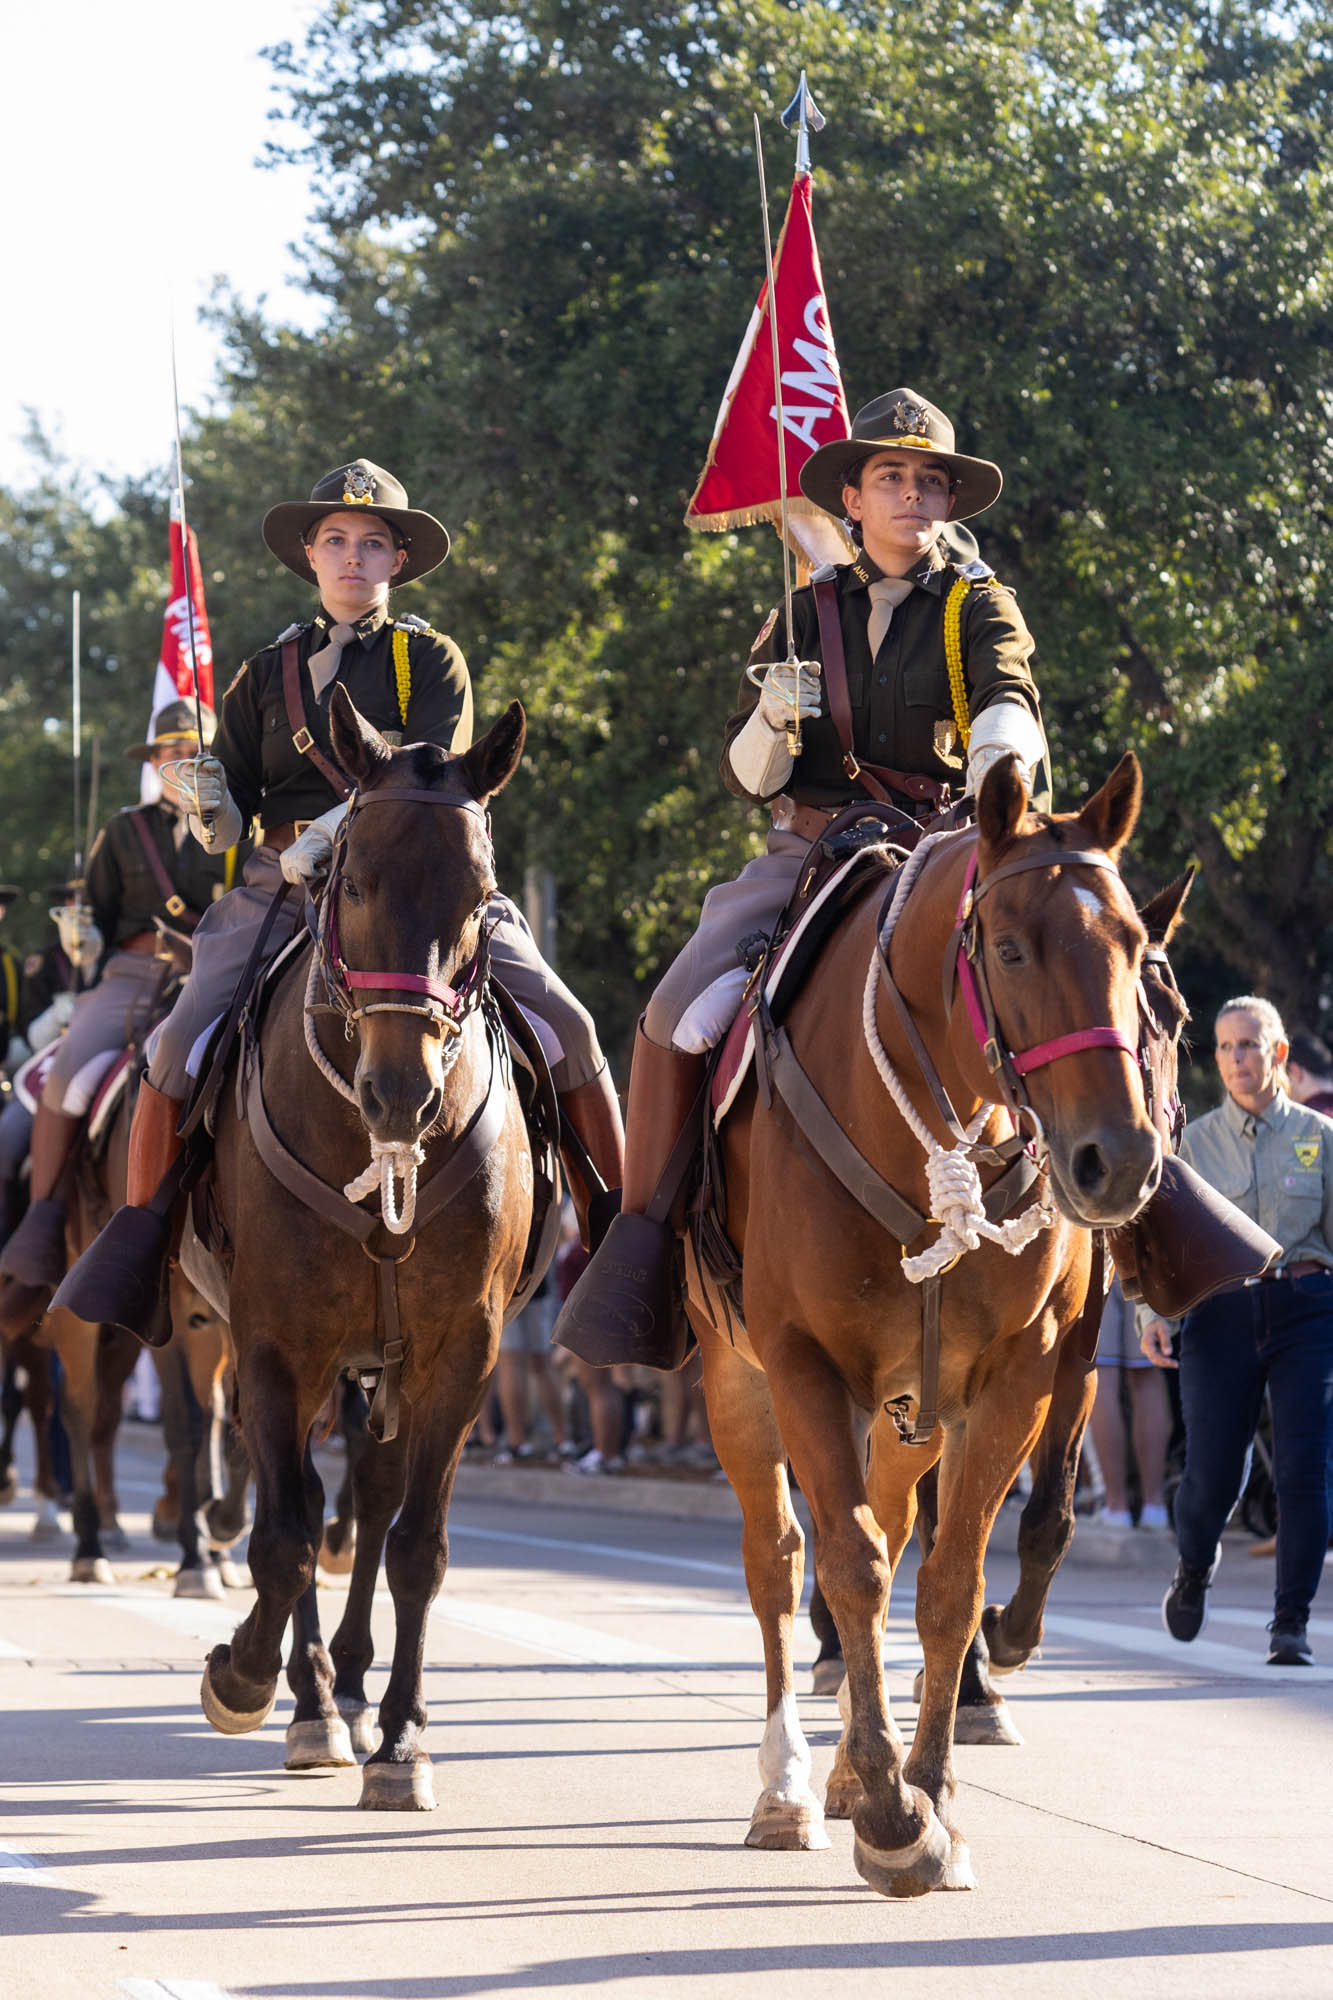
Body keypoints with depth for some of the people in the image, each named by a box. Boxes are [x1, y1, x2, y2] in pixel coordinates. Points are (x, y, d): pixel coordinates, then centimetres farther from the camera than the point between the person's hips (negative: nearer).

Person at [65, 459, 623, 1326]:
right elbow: (227, 829, 12)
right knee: (183, 1041, -20)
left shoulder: (432, 662, 7)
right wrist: (209, 805, -13)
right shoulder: (268, 676, 13)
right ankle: (138, 1233, -7)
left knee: (565, 1026, -14)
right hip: (287, 889, 1)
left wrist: (334, 830, -27)